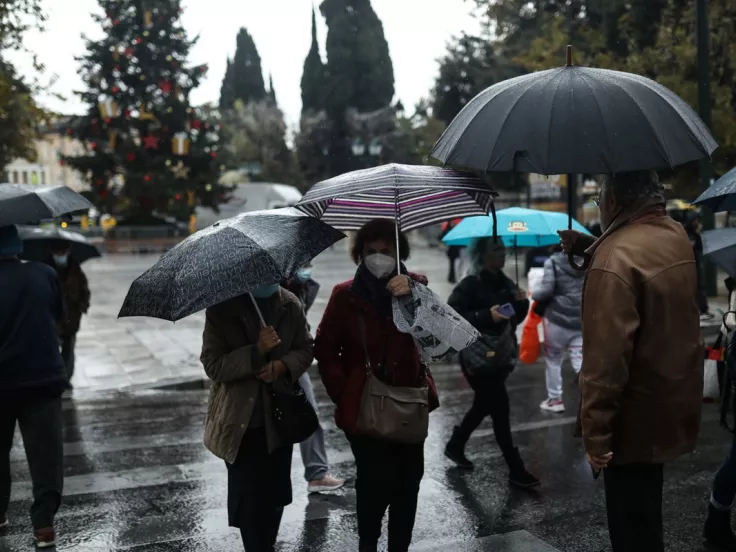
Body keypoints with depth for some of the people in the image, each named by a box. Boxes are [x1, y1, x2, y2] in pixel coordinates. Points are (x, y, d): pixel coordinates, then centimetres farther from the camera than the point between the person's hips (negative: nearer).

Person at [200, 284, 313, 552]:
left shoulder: (290, 305, -1)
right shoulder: (221, 308, -12)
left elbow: (306, 349, 6)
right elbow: (213, 365, -15)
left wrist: (283, 365, -15)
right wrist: (256, 351, -29)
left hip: (280, 416, 4)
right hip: (240, 419, -3)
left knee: (276, 493, 15)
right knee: (249, 497, 0)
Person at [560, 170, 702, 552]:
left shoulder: (614, 259, -25)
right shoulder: (677, 236, 3)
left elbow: (606, 356, -29)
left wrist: (595, 430, -23)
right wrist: (587, 246, 11)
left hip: (637, 418, -9)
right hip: (675, 403, 9)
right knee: (643, 515, 26)